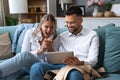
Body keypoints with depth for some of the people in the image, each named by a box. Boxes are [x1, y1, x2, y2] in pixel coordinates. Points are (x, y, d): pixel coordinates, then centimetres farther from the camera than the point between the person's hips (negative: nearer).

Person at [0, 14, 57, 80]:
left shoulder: (55, 38, 4)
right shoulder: (31, 32, 2)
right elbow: (23, 53, -5)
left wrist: (49, 48, -16)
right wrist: (41, 49, -19)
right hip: (25, 64, 1)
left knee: (25, 55, -38)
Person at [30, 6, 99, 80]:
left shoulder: (92, 35, 9)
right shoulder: (61, 36, 21)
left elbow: (93, 60, -2)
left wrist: (80, 63, -24)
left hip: (80, 67, -3)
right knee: (36, 67, -27)